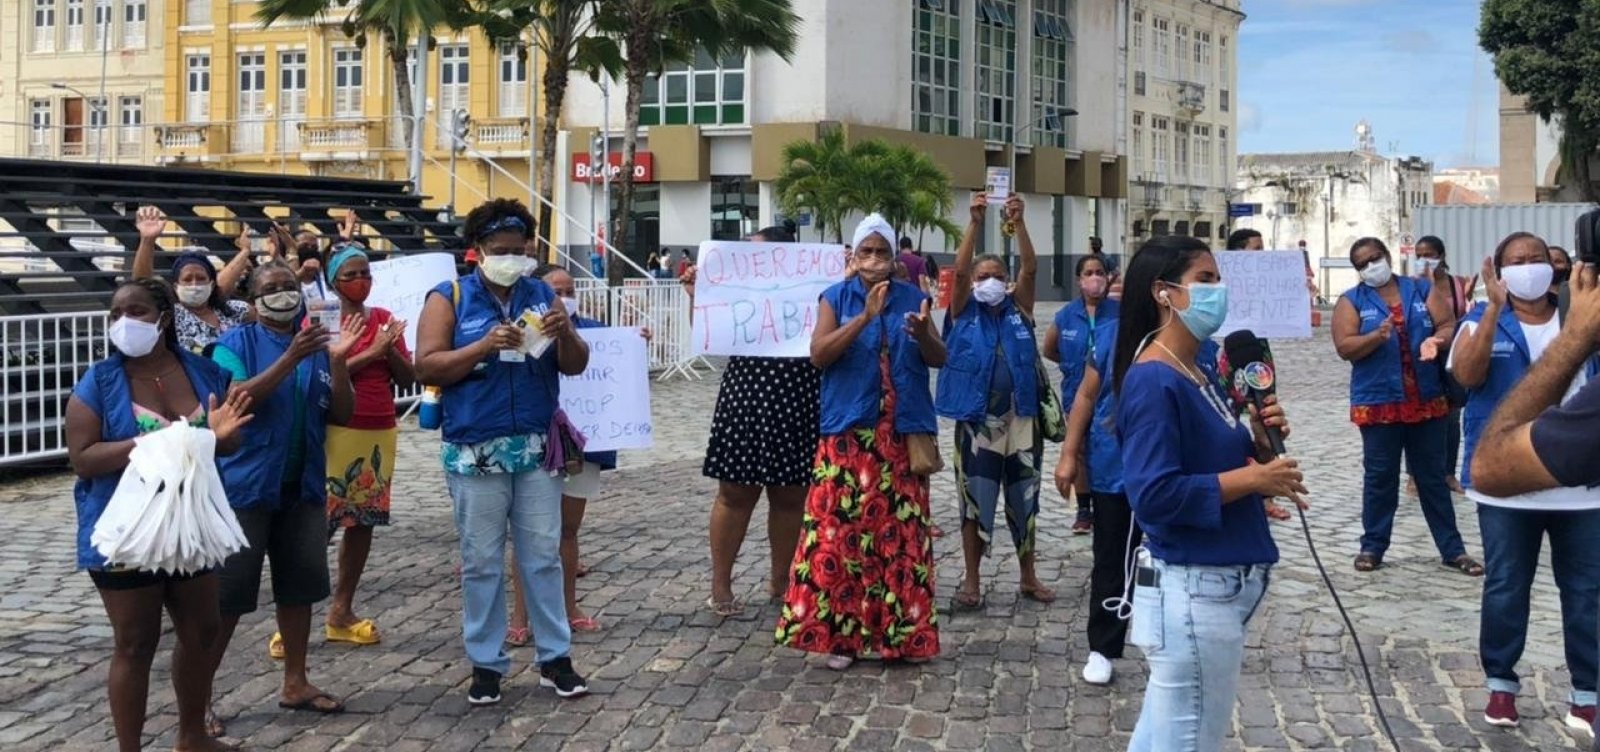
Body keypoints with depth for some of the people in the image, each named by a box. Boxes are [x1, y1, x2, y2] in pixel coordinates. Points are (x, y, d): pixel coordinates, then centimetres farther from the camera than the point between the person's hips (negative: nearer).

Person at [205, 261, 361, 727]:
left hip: (303, 486, 5)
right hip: (245, 486, -5)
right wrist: (290, 359, -28)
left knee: (299, 586, 12)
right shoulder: (236, 343, -4)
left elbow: (342, 415, 2)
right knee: (226, 594, -3)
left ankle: (295, 683, 23)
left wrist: (338, 361, -12)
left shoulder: (316, 344, 7)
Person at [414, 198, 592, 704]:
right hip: (475, 450, -2)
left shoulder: (542, 294, 9)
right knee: (482, 561, 5)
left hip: (536, 447, 2)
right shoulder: (449, 298, 1)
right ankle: (486, 663, 15)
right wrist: (485, 346, -19)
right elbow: (426, 367, -8)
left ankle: (555, 657, 15)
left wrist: (565, 333, -14)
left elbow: (575, 366, 7)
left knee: (543, 555, 7)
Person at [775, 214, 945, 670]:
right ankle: (840, 632, 3)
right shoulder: (836, 298, 4)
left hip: (903, 434, 2)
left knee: (900, 531, 3)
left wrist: (922, 333, -17)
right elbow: (818, 355, -9)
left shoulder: (912, 297, 9)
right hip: (848, 432, -2)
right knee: (840, 529, -6)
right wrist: (865, 316, -19)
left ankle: (900, 632, 14)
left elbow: (940, 359, 6)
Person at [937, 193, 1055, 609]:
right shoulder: (964, 312, 2)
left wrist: (1019, 222, -20)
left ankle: (1029, 577, 23)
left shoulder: (1018, 309, 7)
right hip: (977, 421, -2)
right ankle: (971, 581, 12)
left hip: (1020, 419, 2)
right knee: (976, 500, 3)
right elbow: (959, 269, -13)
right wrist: (975, 222, -22)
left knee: (1024, 500, 11)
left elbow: (1030, 267, -7)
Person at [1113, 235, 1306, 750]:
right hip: (1193, 592, -10)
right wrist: (1252, 479, -19)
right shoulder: (1153, 381, -17)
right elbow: (1154, 494, -26)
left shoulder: (1197, 375, 12)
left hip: (1217, 586, 10)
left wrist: (1258, 441, -2)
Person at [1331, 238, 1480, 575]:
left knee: (1433, 476, 8)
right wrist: (1377, 336, -25)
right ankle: (1373, 545, 14)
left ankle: (1452, 548, 14)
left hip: (1427, 400, 2)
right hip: (1378, 402, -2)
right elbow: (1344, 347, -8)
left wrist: (1436, 340, -21)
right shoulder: (1352, 301, 1)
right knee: (1380, 476, 4)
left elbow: (1449, 325, 1)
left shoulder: (1423, 290, 8)